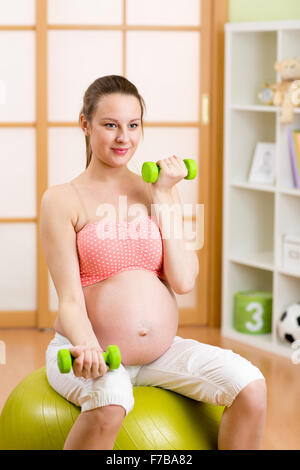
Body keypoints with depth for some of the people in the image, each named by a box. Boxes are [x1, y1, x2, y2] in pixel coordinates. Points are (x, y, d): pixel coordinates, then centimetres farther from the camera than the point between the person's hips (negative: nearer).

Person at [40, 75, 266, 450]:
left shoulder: (158, 193, 9)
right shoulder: (62, 200, -4)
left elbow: (184, 281, -3)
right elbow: (70, 298, -11)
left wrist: (163, 197, -3)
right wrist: (88, 348, -32)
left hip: (161, 351, 4)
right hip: (93, 354, -4)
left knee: (250, 386, -17)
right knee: (110, 400, -38)